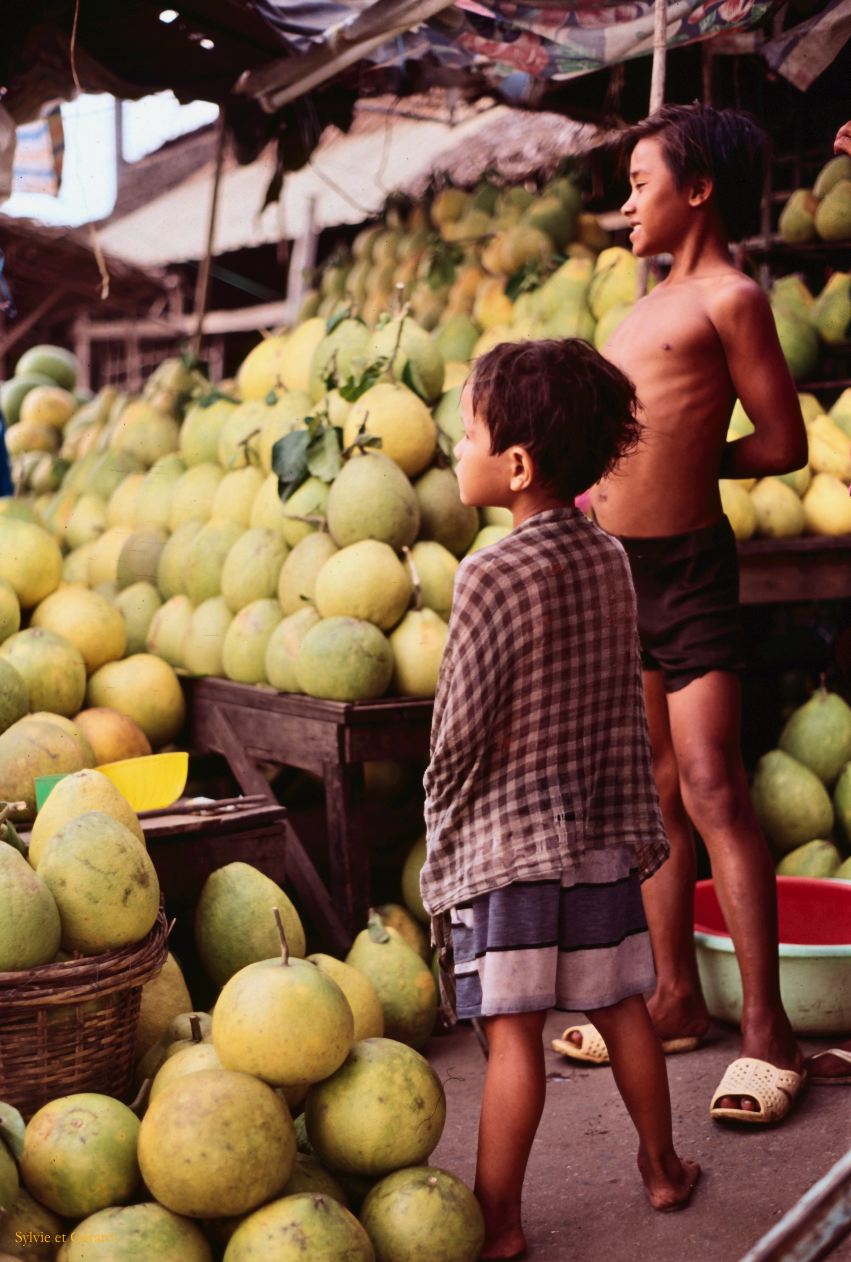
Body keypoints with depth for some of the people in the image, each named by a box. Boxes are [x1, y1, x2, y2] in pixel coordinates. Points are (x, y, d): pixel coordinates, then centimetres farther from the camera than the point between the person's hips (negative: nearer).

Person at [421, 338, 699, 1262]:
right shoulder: (608, 561, 2)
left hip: (505, 839, -6)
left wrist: (439, 852, 0)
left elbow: (459, 735, -13)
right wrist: (640, 824, 18)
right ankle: (662, 1167, 33)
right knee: (620, 1007, 18)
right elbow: (628, 711, 9)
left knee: (513, 1032, 0)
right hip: (602, 834, 7)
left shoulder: (493, 578, -18)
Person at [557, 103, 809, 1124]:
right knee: (654, 794, 12)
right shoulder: (655, 301, 16)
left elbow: (782, 442, -9)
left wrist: (688, 464, 1)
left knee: (710, 787, -11)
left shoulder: (729, 298, -8)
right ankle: (674, 996, 22)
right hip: (613, 563, 9)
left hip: (686, 564, -8)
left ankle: (765, 1029, -5)